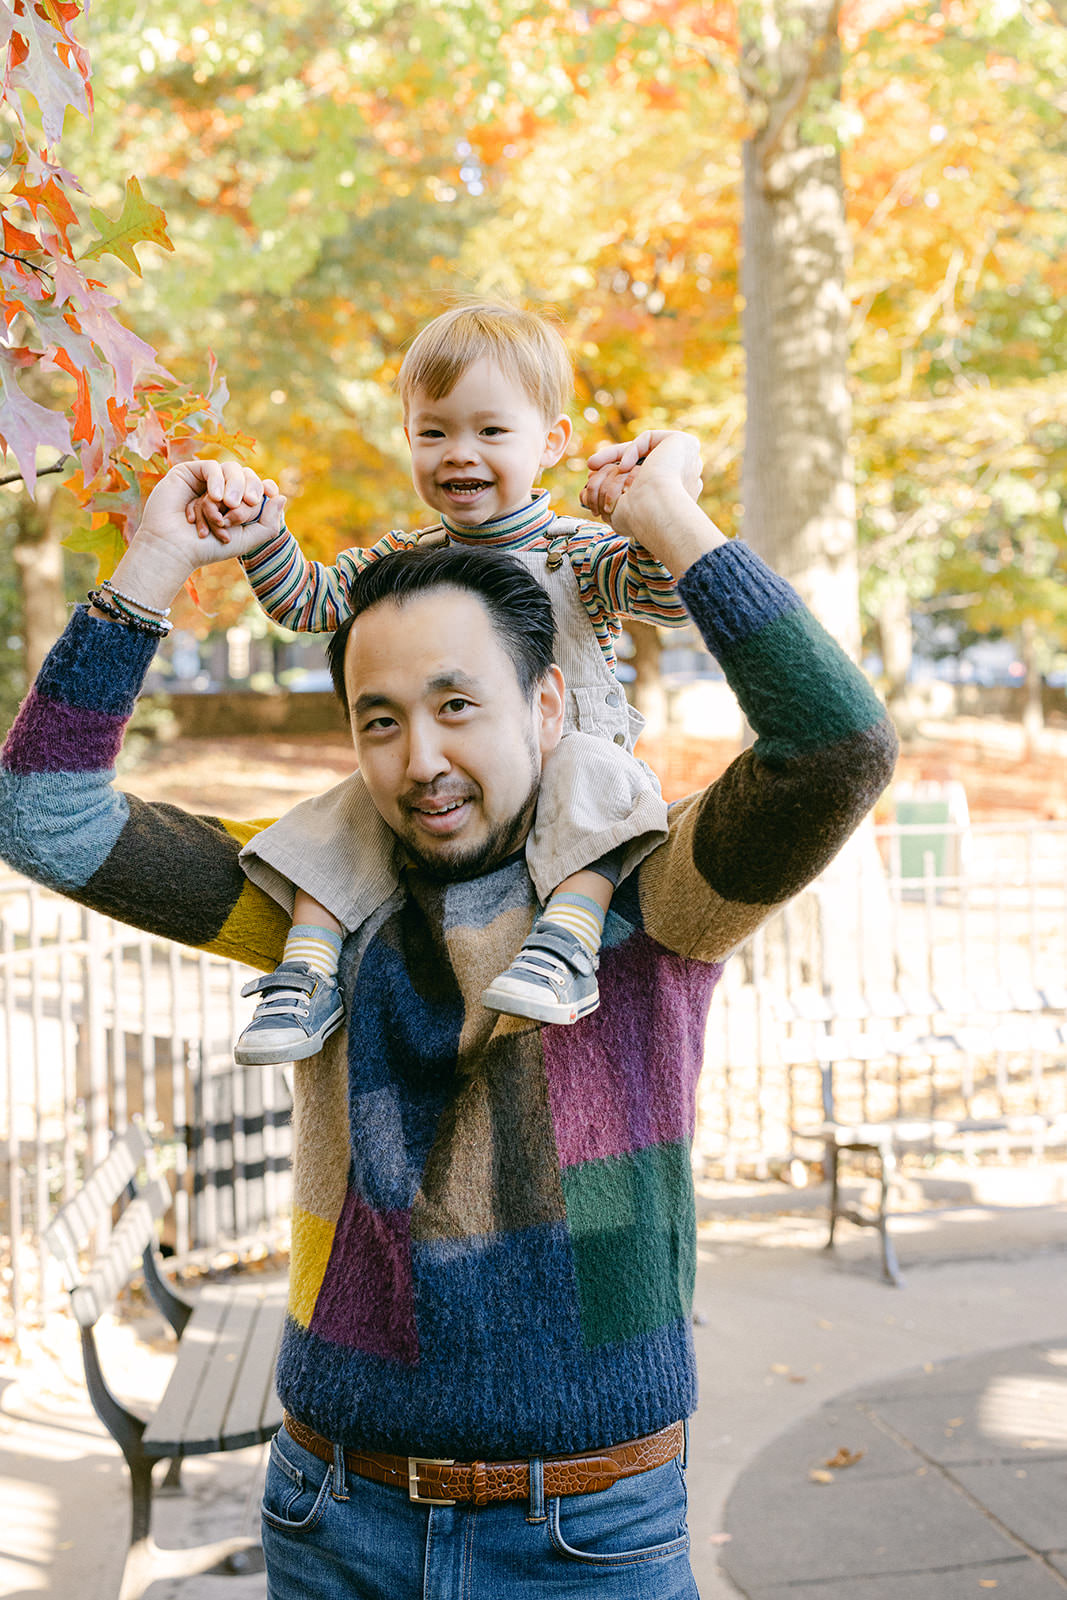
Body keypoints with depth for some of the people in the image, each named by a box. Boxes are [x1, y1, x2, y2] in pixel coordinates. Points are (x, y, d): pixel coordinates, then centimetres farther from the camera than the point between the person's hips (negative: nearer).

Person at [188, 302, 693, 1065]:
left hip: (564, 752, -4)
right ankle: (309, 967, -13)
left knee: (593, 774, -34)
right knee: (348, 811, -16)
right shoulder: (403, 559, 9)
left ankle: (569, 940, -43)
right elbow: (308, 600, 12)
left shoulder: (576, 553, -5)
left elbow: (671, 598, -21)